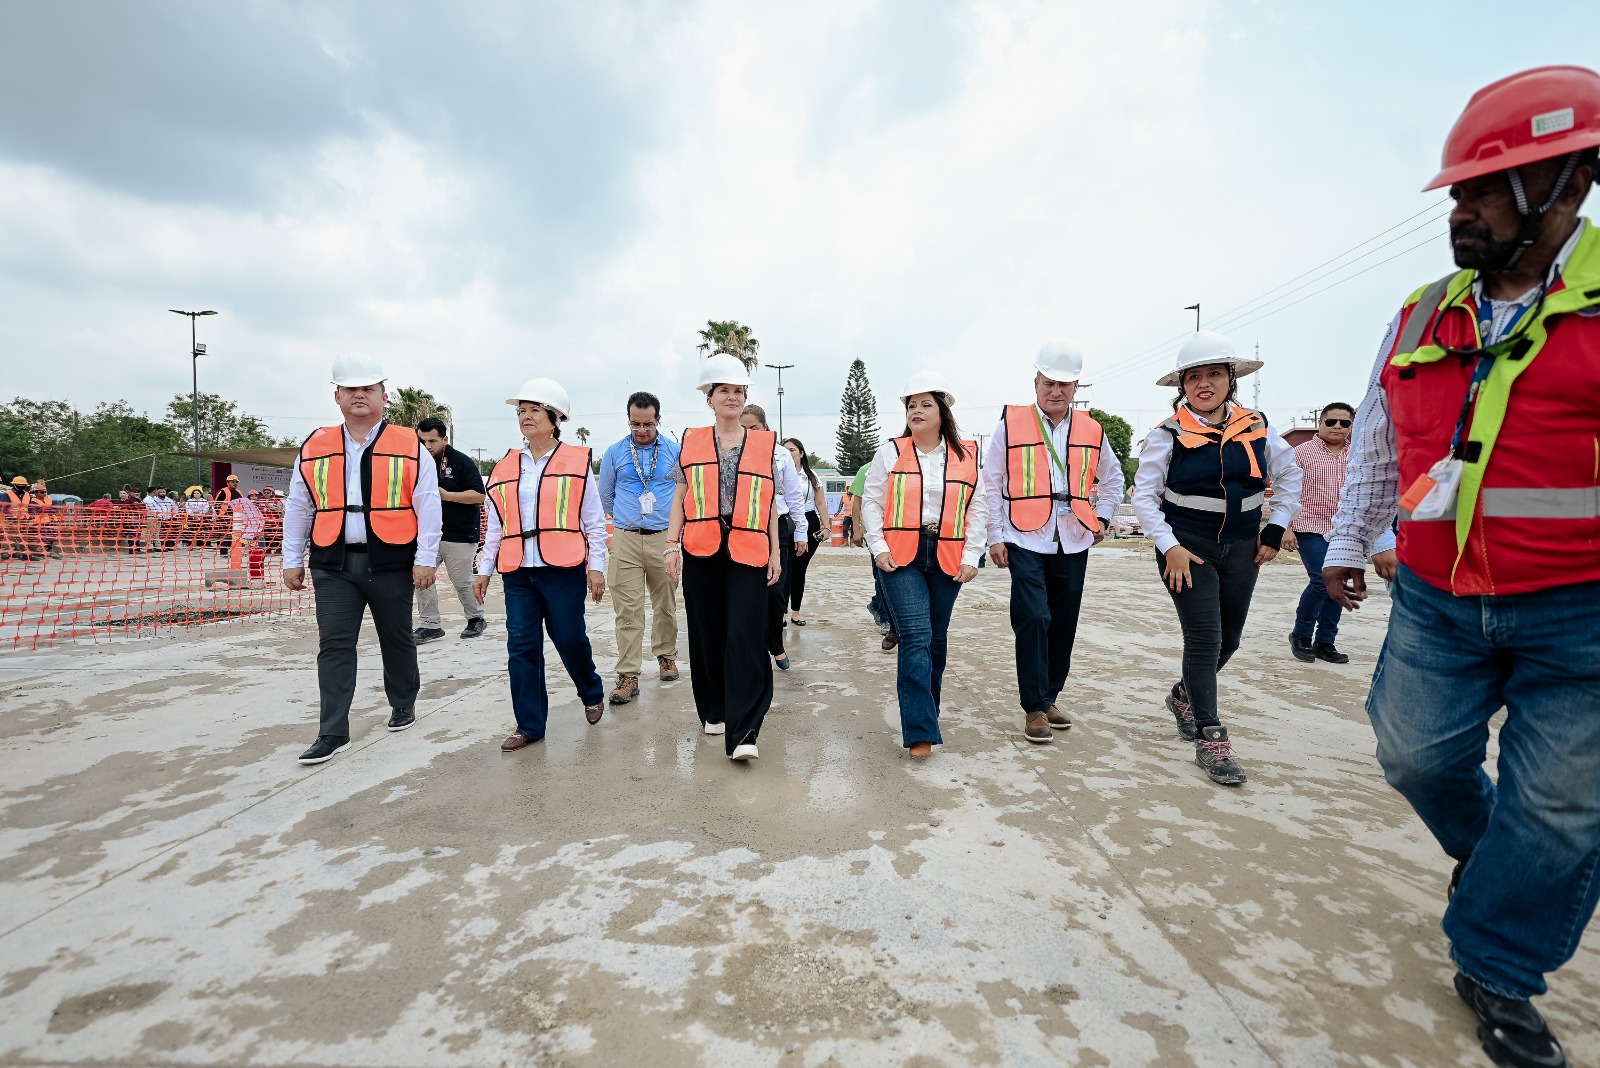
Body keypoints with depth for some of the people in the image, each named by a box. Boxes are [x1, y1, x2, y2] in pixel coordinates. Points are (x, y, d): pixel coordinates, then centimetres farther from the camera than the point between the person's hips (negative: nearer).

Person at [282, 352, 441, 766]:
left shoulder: (410, 447, -2)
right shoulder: (314, 449, 7)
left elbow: (427, 507, -5)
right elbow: (298, 509, 12)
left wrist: (425, 559, -9)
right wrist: (292, 560, 10)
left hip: (390, 563, -2)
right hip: (334, 564, 2)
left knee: (396, 639, 12)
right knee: (334, 646, 0)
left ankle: (403, 703, 33)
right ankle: (333, 733, 6)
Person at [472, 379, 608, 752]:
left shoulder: (576, 462, 1)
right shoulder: (505, 467, 13)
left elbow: (594, 521, 0)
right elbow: (495, 526, 17)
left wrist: (596, 566, -6)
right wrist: (484, 570, 14)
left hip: (563, 570, -4)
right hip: (517, 573, 4)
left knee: (569, 639, 4)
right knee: (521, 647, 3)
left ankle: (592, 694, 33)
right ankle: (529, 725, 14)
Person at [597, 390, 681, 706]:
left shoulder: (675, 452, 2)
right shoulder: (614, 453, 5)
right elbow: (605, 496, 18)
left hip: (665, 538, 0)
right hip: (626, 540, 0)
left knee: (665, 605, 11)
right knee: (627, 608, -4)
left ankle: (666, 656, 32)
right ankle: (628, 675, 0)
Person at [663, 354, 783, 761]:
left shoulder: (766, 444, 10)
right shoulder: (691, 441, 11)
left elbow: (771, 503, 10)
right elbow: (680, 497, 9)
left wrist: (775, 552, 7)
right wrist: (672, 544, 1)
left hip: (748, 551, -1)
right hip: (701, 551, 2)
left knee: (745, 638, -9)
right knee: (706, 633, 9)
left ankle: (742, 732, -7)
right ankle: (714, 712, 27)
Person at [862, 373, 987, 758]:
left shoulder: (967, 456, 6)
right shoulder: (891, 452, 3)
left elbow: (977, 509, 7)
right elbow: (872, 502, 3)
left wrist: (971, 556, 0)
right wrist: (879, 547, -6)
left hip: (947, 559, 3)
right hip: (901, 556, -2)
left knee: (937, 638, 12)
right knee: (916, 636, -12)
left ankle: (927, 709, 31)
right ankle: (920, 730, -9)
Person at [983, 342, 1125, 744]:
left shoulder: (1091, 431, 10)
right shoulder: (1011, 424, 0)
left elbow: (1112, 477, 26)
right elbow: (991, 484, 0)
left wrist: (1102, 516, 12)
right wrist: (995, 537, -4)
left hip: (1073, 543, 4)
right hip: (1026, 540, -4)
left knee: (1063, 624, 9)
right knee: (1033, 620, -11)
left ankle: (1051, 698, 25)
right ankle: (1035, 708, 0)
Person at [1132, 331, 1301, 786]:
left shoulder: (1256, 428, 2)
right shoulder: (1168, 436, -9)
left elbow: (1289, 475, 14)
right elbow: (1144, 496, -8)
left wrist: (1275, 530, 7)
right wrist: (1169, 547, -16)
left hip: (1241, 548, 5)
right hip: (1187, 548, -5)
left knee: (1228, 640, 14)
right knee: (1204, 639, -9)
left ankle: (1184, 696, 40)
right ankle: (1211, 741, 0)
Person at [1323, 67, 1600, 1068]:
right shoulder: (1421, 319, 4)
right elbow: (1376, 443, 14)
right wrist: (1347, 543, 16)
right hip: (1437, 602, 4)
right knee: (1417, 755, 11)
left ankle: (1497, 970, 28)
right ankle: (1483, 849, 44)